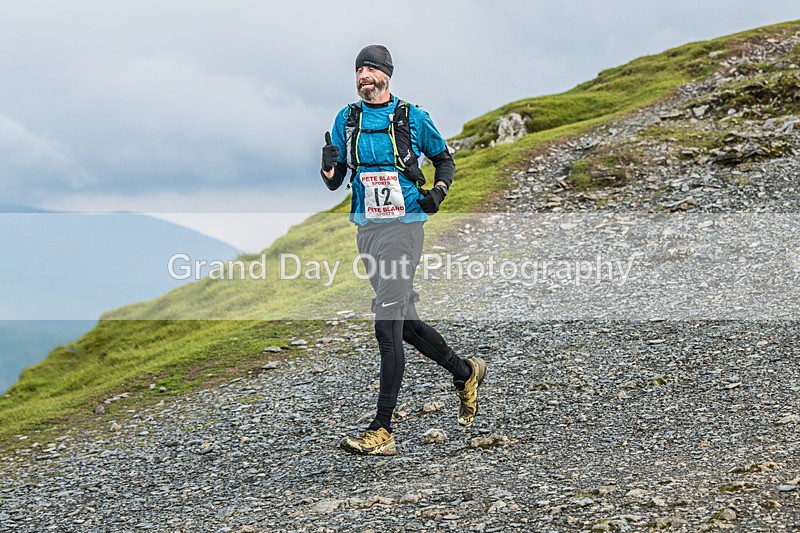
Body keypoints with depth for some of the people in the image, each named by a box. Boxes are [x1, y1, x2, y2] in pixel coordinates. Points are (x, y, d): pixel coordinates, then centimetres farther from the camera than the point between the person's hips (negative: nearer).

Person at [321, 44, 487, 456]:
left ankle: (382, 431, -14)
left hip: (403, 225, -6)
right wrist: (328, 165, -14)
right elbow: (334, 183, 8)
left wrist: (439, 190, -7)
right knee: (404, 321, 15)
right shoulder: (346, 120, 9)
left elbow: (444, 159, 12)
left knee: (387, 325, -13)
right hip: (366, 228, 6)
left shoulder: (413, 117, -2)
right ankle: (465, 372, 38)